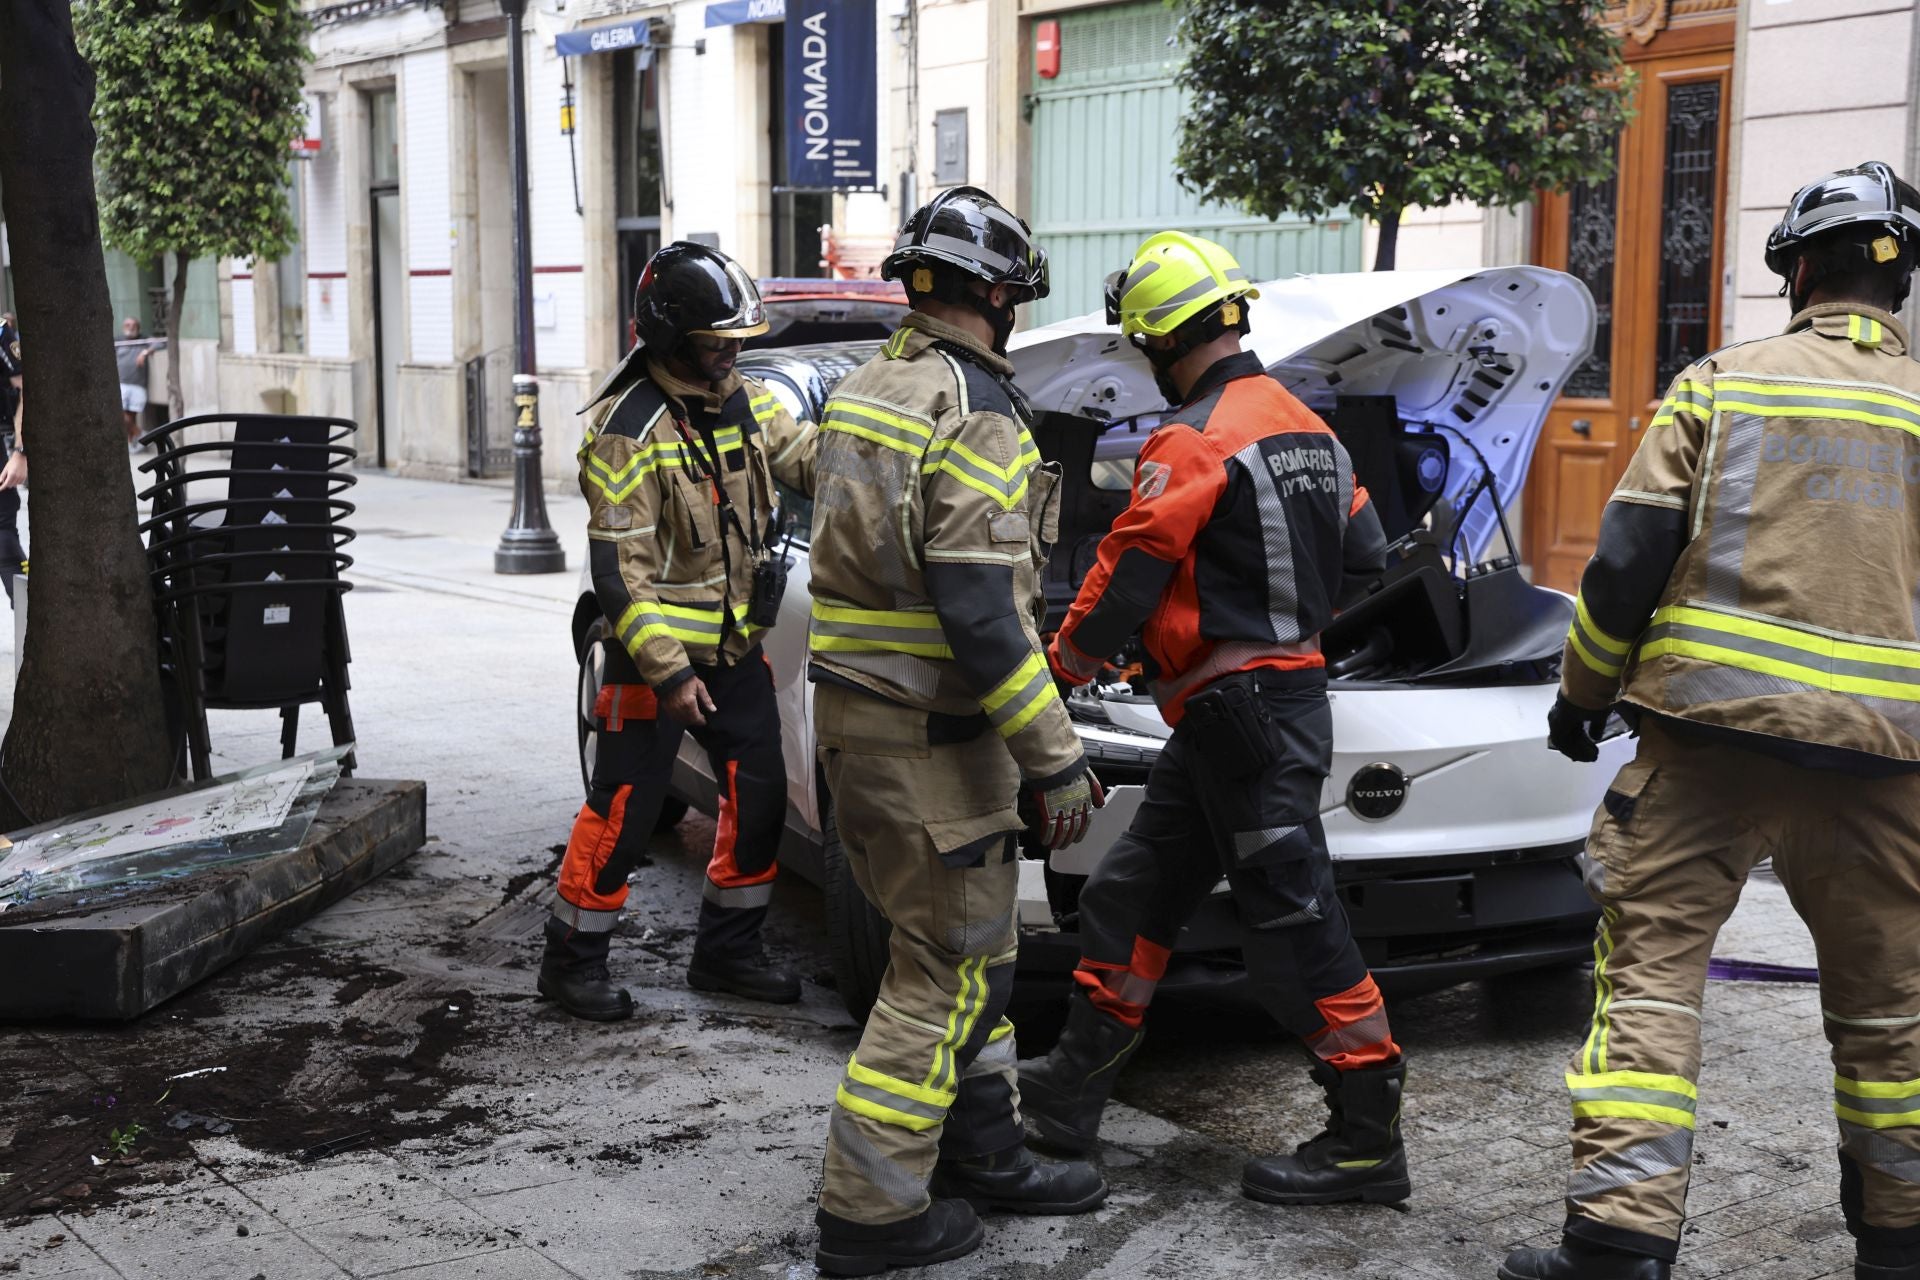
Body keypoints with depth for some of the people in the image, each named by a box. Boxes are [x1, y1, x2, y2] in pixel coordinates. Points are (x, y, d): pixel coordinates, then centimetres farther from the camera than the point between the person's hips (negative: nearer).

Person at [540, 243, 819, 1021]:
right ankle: (573, 959, 16)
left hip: (737, 649, 7)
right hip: (655, 656, -7)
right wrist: (669, 672, -22)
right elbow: (618, 569, -19)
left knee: (760, 801, 10)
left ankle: (727, 951, 25)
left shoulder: (747, 404, 6)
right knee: (623, 811, 0)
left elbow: (812, 459, -1)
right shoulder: (629, 431, -17)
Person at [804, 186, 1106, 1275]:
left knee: (972, 944, 20)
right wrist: (1055, 759, -19)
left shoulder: (867, 389, 13)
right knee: (949, 966, 0)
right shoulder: (973, 413, -18)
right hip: (927, 732, -10)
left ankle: (984, 1153, 31)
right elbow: (979, 612, -24)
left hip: (857, 704, 10)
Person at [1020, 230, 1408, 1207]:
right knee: (1131, 895, 16)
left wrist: (1068, 661, 1)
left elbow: (1131, 571, -14)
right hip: (1290, 681, 10)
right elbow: (1364, 553, 17)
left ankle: (1367, 1140, 5)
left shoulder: (1192, 443, -16)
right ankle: (1070, 1093, 25)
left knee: (1292, 918, -4)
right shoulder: (1306, 428, 12)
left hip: (1242, 713, -10)